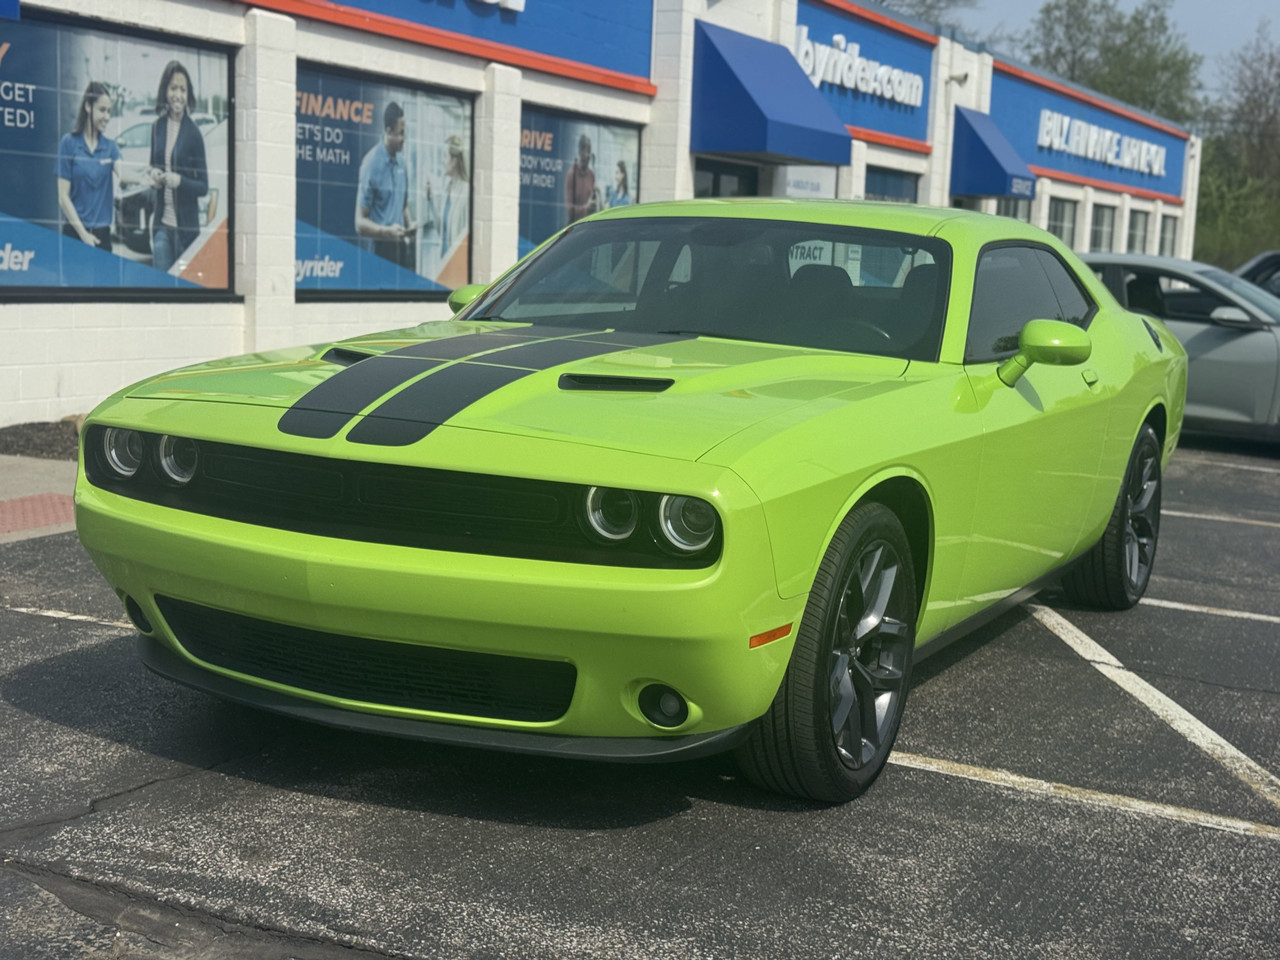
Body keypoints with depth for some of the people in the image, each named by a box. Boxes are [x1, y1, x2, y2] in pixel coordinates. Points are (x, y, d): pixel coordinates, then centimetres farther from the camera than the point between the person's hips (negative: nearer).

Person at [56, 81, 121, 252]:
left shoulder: (110, 146, 8)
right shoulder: (69, 143, -2)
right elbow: (63, 197, -5)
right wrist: (83, 233, -11)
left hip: (102, 233, 3)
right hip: (75, 232, -3)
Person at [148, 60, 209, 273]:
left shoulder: (193, 133, -6)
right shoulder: (158, 127, 7)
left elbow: (204, 186, -4)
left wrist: (180, 181, -21)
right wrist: (154, 175, -2)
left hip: (186, 225, -4)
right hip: (162, 223, 4)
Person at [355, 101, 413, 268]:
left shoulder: (401, 162, 11)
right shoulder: (371, 163, -11)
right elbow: (360, 223, -11)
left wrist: (410, 226, 4)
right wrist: (388, 231, -25)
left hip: (402, 248, 7)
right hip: (382, 249, -7)